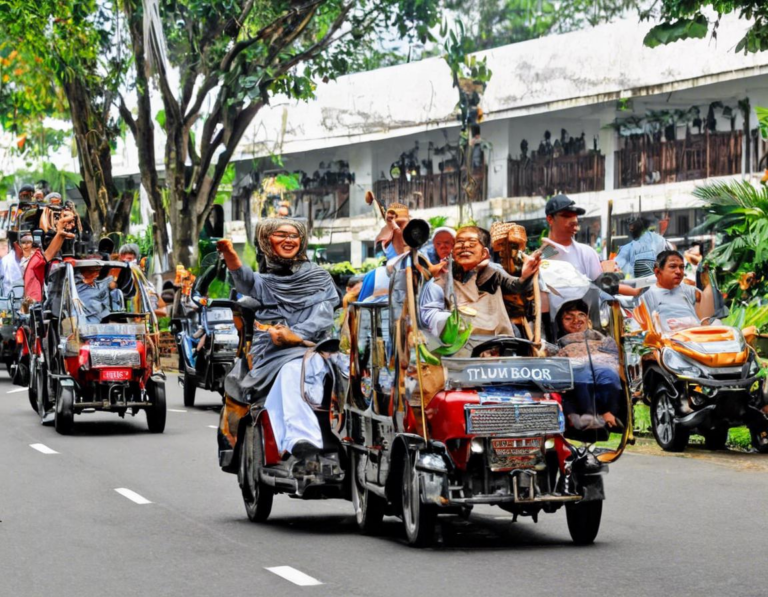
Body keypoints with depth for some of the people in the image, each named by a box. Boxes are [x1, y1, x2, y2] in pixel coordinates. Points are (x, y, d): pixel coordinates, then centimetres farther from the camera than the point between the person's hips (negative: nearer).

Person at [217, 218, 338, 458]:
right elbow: (246, 282, -4)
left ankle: (292, 439, -59)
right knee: (287, 371, -35)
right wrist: (231, 259, -28)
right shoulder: (264, 281, 22)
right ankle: (301, 439, -56)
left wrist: (295, 335, -17)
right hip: (269, 355, 2)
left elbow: (323, 316, 4)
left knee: (291, 369, -37)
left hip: (309, 350, -2)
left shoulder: (319, 278, 22)